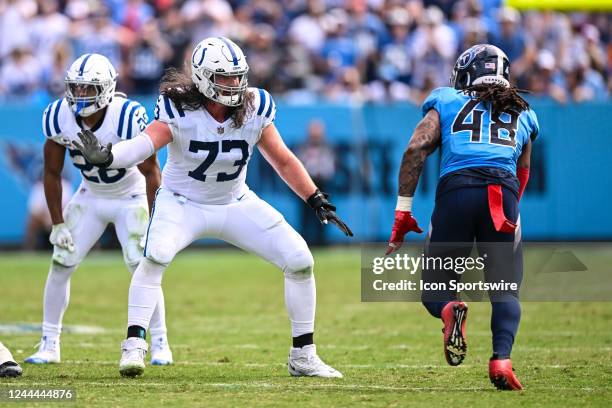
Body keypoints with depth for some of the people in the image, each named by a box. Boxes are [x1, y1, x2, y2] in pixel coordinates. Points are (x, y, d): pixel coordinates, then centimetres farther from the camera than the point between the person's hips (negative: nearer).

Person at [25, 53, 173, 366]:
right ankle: (49, 345, 9)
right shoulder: (58, 117, -19)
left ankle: (160, 345, 0)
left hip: (131, 198, -4)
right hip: (90, 197, 4)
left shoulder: (127, 117, -31)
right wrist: (57, 224, -6)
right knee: (61, 264, -3)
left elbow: (151, 172, -20)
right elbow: (52, 173, -5)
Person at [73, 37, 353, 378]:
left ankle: (303, 356, 7)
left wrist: (319, 202, -6)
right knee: (156, 255, -33)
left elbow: (283, 160, -1)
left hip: (235, 204, 4)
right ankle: (134, 346, -26)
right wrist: (105, 157, -61)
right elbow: (145, 143, -40)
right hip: (182, 203, -3)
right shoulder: (178, 110, -22)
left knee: (300, 261, -6)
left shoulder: (255, 108, -13)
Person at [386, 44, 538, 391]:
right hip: (504, 193, 1)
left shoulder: (446, 104, 21)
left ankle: (450, 309, -26)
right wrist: (509, 213, 45)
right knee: (506, 292, 7)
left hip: (457, 188, -1)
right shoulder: (522, 115, 29)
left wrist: (403, 212, 6)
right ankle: (502, 359, -21)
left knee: (435, 289, 11)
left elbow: (416, 149, 6)